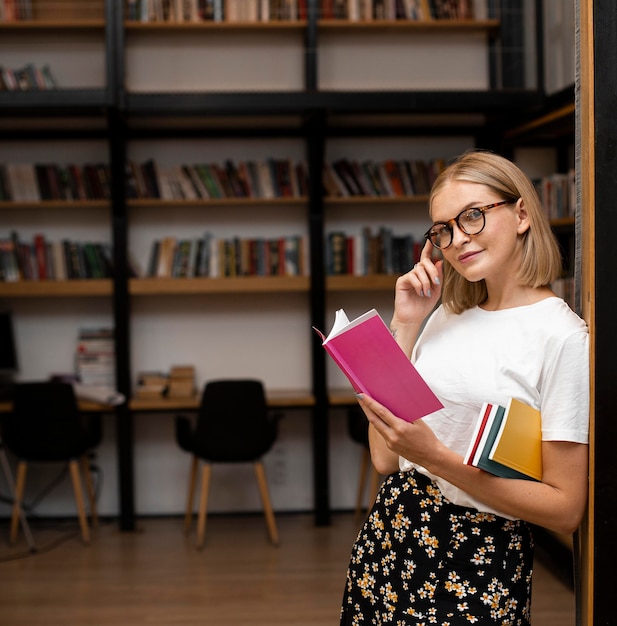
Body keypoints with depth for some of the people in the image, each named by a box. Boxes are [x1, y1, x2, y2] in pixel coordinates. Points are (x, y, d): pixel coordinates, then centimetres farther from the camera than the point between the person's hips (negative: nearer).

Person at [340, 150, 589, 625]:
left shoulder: (564, 337, -12)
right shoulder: (443, 315, 7)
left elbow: (566, 509, -13)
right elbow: (385, 458, 2)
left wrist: (439, 459, -23)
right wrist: (405, 325, -1)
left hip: (483, 568, -5)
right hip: (387, 546, 5)